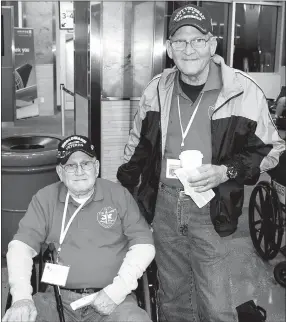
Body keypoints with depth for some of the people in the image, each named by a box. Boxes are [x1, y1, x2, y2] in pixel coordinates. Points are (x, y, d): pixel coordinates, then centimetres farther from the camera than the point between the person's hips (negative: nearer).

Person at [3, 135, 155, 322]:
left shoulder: (119, 195, 4)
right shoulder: (45, 199, 6)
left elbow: (144, 244, 1)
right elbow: (22, 245, 0)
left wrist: (118, 289, -11)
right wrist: (22, 297, -16)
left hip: (111, 299, -1)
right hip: (58, 298, 1)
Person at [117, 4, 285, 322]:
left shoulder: (242, 91, -11)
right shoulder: (157, 88, 2)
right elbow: (137, 144, 15)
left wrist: (227, 172, -17)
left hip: (210, 211, -3)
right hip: (163, 206, 4)